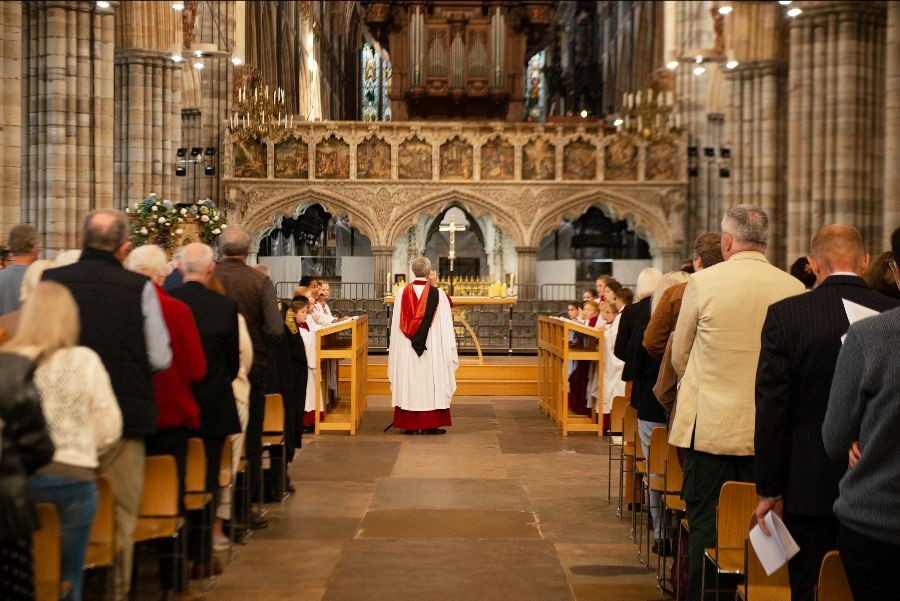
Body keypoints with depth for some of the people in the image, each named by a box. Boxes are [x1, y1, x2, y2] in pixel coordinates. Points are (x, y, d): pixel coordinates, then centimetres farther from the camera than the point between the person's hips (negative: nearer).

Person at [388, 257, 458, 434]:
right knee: (430, 382, 5)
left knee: (409, 384, 7)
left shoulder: (403, 292, -3)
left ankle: (410, 424, 8)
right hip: (432, 349, -2)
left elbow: (397, 326, 2)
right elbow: (445, 325, -6)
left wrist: (394, 350, 11)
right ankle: (431, 424, 6)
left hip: (407, 348, 2)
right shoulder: (437, 293, -8)